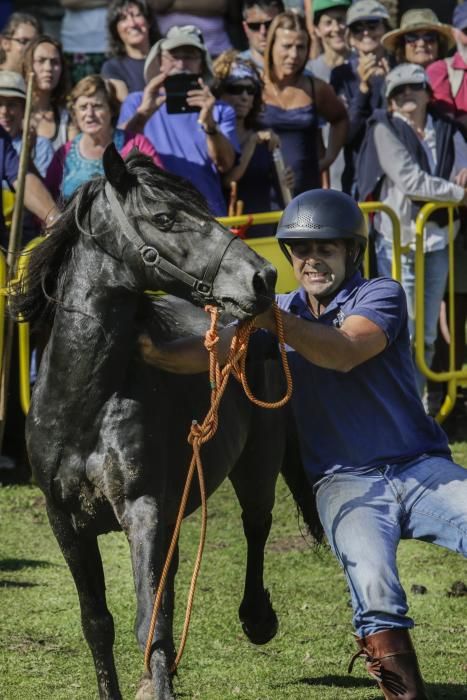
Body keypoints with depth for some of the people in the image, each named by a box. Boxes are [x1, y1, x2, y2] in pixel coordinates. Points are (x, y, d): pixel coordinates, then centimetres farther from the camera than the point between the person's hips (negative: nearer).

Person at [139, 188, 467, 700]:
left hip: (421, 466, -1)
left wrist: (272, 318, -37)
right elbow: (212, 351, -5)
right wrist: (157, 353, -26)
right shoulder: (283, 313, 11)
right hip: (344, 481, 1)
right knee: (374, 588, -27)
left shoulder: (381, 295, -2)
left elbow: (344, 353, -23)